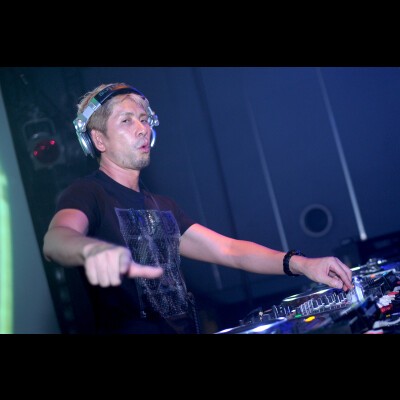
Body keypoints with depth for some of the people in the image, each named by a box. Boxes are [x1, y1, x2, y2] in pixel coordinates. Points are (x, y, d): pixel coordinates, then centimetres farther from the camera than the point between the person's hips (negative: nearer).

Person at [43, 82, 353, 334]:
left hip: (188, 326, 5)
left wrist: (299, 263, -6)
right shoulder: (86, 194, -3)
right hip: (131, 327, -5)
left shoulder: (163, 207, 18)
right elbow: (57, 238, -24)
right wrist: (94, 249, -46)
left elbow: (227, 249, 9)